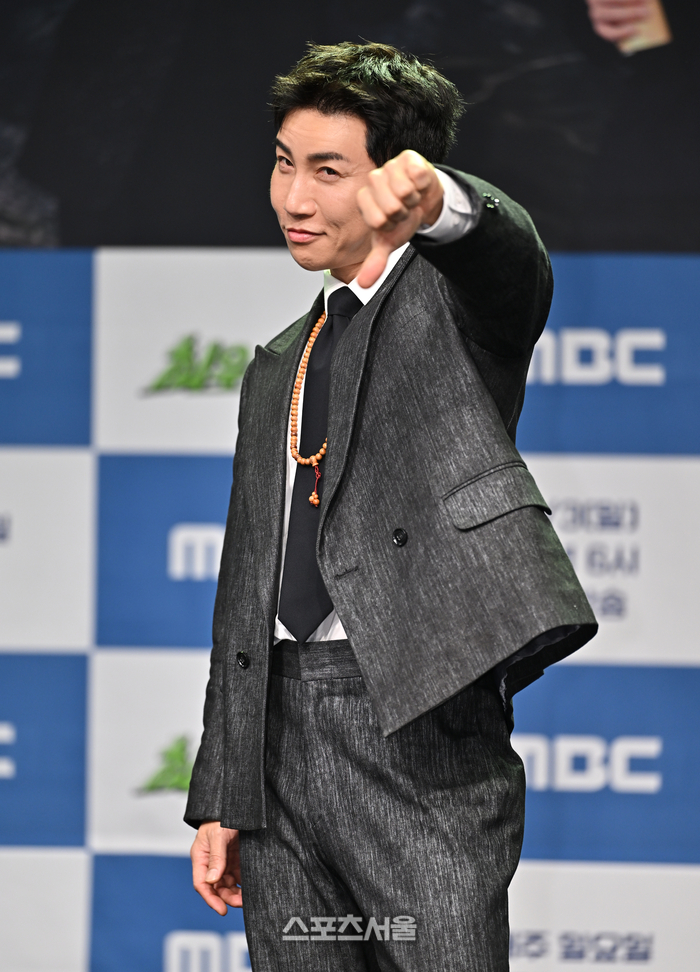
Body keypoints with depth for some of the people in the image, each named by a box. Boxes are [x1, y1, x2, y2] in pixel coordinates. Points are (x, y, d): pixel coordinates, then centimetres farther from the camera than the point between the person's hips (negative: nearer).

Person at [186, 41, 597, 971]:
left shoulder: (456, 293, 5)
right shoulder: (276, 370, 23)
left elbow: (511, 253, -22)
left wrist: (434, 198, -47)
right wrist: (219, 797, 16)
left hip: (420, 725, -6)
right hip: (281, 739, 6)